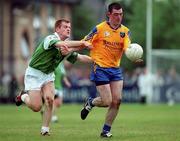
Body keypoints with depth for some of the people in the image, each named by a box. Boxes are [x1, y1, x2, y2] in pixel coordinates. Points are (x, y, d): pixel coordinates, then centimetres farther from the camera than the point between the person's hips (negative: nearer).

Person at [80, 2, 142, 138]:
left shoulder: (125, 31, 4)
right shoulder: (100, 28, -6)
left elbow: (127, 48, -11)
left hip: (116, 69, 4)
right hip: (100, 69, -4)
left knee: (117, 100, -4)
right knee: (107, 101, -10)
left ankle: (106, 130, 11)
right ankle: (90, 103, 24)